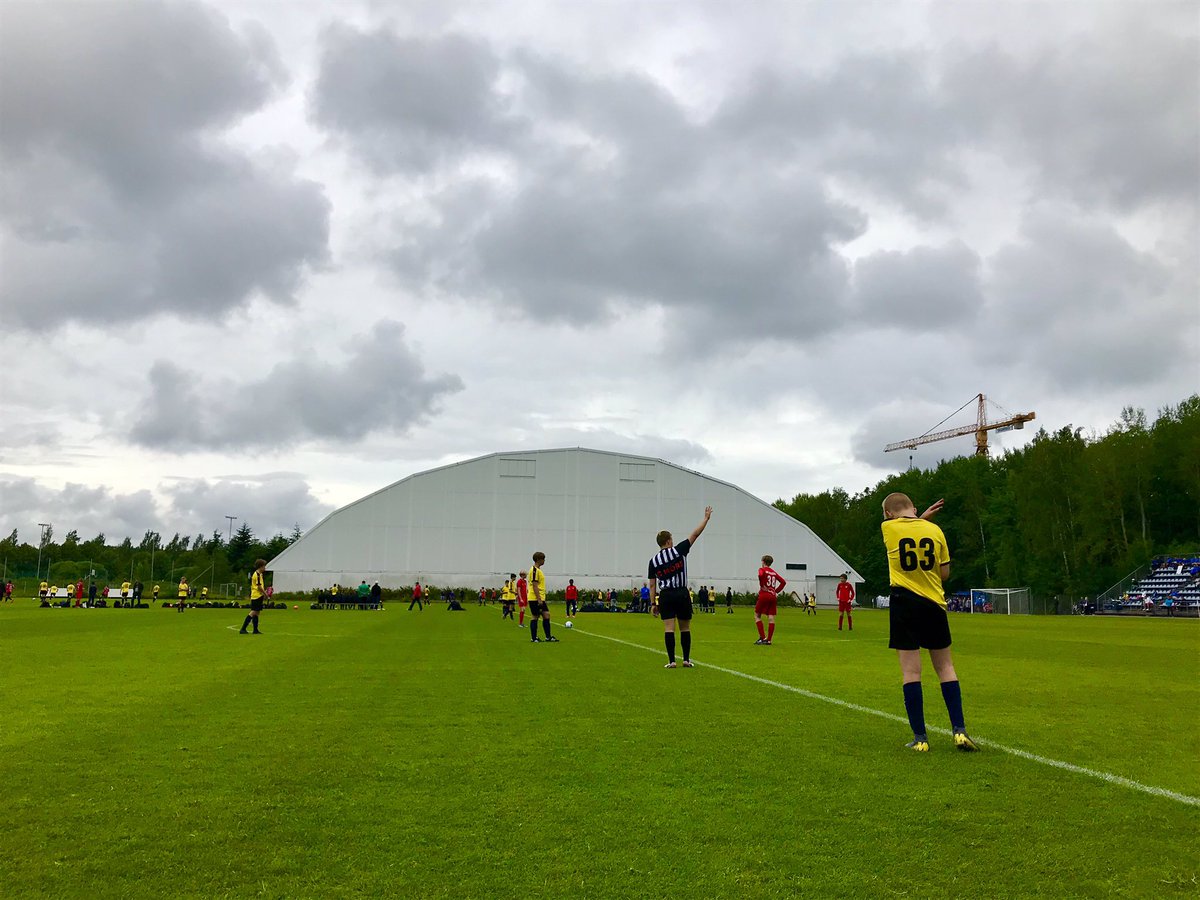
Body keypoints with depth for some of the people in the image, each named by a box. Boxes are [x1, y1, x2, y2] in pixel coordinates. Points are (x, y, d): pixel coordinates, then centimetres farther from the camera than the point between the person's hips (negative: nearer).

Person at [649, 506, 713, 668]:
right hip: (682, 594, -1)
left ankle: (671, 661, -4)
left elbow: (652, 585, 4)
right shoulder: (678, 550, -3)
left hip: (665, 596, 1)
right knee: (685, 628, 9)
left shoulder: (653, 561, 4)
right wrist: (706, 518, 10)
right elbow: (695, 534, 1)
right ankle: (686, 660, 13)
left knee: (668, 628, 0)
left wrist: (653, 603, 8)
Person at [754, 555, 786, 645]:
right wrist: (776, 591, 12)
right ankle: (769, 640, 1)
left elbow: (761, 574, -24)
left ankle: (762, 637, -3)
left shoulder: (762, 569, 1)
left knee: (757, 615, 7)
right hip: (773, 596, 5)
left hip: (764, 595, -5)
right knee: (771, 618, 2)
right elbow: (783, 582, 13)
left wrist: (762, 586, -13)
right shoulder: (774, 572, 17)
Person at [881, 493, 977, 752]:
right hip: (933, 604, 2)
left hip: (903, 603, -2)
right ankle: (959, 731, 9)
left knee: (910, 671, 1)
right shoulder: (935, 530, 2)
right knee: (945, 667, 13)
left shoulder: (888, 528, -3)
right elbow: (945, 573, 6)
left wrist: (922, 517, 27)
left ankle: (920, 738, 2)